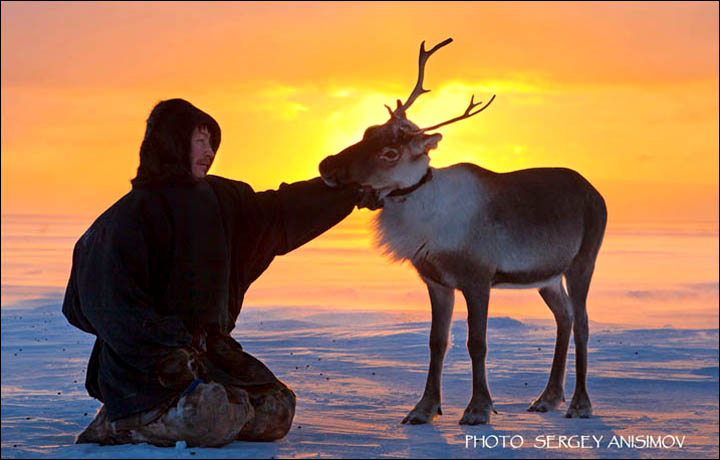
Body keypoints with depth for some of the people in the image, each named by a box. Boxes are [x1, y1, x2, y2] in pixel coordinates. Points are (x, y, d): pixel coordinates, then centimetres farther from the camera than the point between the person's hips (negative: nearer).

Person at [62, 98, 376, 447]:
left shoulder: (220, 198, 8)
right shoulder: (132, 213, -11)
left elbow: (280, 212, 21)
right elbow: (114, 302, -16)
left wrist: (349, 192, 20)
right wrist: (168, 354, -25)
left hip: (208, 348, 8)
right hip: (142, 362, -7)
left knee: (278, 409, -3)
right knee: (214, 418, -30)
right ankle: (119, 422, -6)